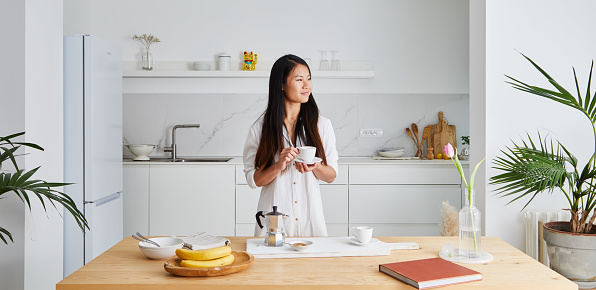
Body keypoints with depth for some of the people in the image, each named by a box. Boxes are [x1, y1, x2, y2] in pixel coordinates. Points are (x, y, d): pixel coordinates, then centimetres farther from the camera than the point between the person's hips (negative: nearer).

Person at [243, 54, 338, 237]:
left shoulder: (322, 125, 1)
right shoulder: (260, 128, -3)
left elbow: (331, 176, 5)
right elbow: (253, 179, -1)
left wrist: (314, 167, -16)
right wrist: (278, 166, -19)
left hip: (310, 218, 2)